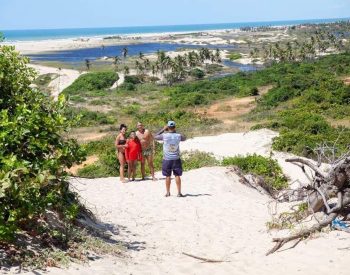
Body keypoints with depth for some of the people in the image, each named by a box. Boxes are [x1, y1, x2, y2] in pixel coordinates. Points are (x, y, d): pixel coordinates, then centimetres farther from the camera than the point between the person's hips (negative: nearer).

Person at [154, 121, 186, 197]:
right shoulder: (178, 136, -8)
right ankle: (179, 192, 7)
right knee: (177, 176, 6)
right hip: (176, 159, 1)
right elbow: (184, 138, 16)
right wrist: (175, 131, 13)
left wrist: (163, 130, 7)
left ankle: (168, 193, 16)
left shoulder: (164, 136, -12)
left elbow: (155, 137, 5)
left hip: (167, 159, -1)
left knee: (168, 176, 9)